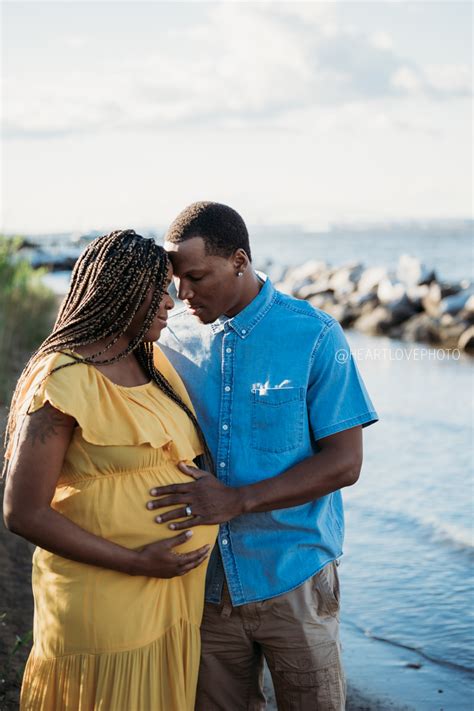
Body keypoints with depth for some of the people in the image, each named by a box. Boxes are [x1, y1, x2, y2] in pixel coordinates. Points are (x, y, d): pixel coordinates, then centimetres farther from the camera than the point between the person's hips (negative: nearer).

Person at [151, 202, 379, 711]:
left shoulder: (315, 337, -9)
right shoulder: (174, 339, 1)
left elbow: (344, 462, -12)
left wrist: (237, 501, -22)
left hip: (292, 578, -3)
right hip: (204, 581, 3)